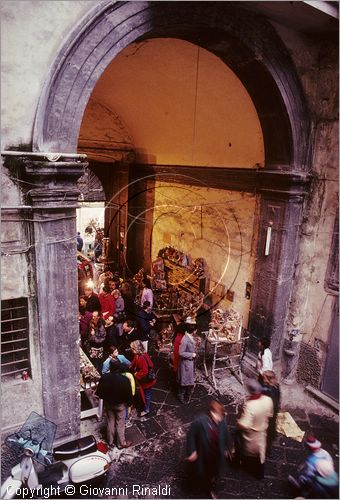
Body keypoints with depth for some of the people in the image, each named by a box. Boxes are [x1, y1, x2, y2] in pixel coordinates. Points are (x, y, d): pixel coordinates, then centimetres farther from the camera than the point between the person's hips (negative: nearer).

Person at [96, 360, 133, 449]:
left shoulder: (104, 377, -21)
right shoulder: (124, 380, -28)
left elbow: (99, 392, -7)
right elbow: (129, 394, -18)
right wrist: (130, 403, 2)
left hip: (108, 403, 3)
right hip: (120, 404, -3)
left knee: (110, 422, 22)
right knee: (120, 424, 15)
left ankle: (110, 441, 39)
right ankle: (121, 443, 31)